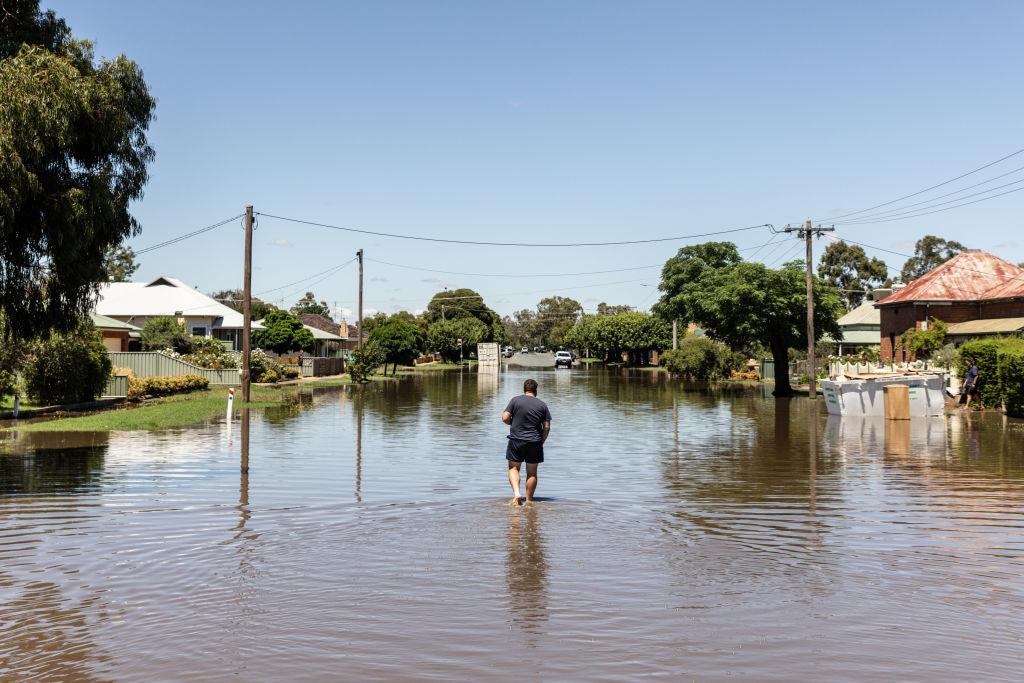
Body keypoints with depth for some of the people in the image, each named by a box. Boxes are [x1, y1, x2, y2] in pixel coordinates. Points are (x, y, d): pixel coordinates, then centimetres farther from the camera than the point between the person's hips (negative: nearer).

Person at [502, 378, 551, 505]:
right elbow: (547, 427, 0)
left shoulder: (515, 400, -2)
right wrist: (541, 442, 11)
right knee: (532, 472, 9)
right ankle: (529, 500, 14)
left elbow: (505, 418, -7)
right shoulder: (542, 405, 3)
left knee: (513, 468, 11)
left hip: (516, 440, -1)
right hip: (535, 442, 1)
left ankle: (516, 494, -8)